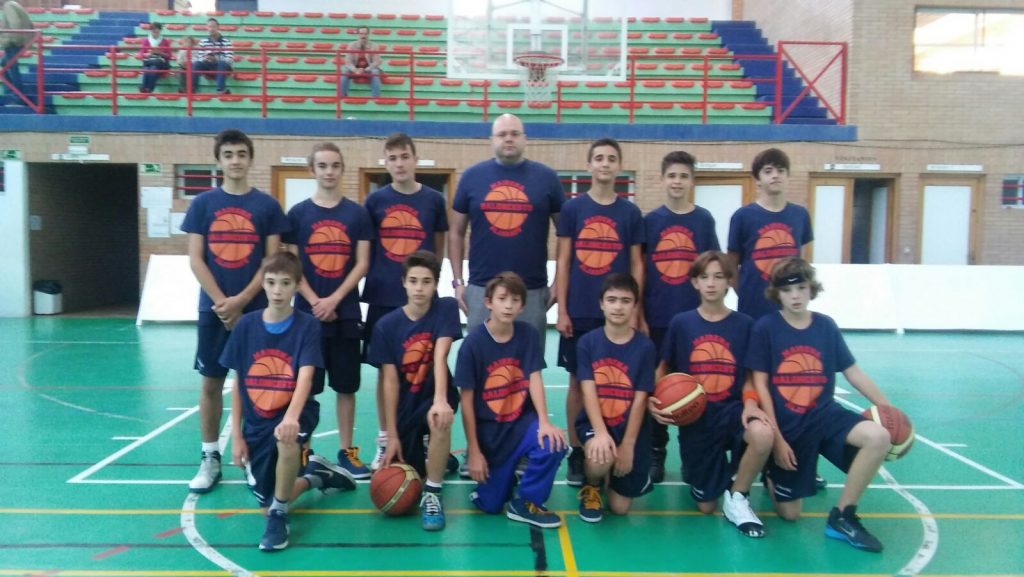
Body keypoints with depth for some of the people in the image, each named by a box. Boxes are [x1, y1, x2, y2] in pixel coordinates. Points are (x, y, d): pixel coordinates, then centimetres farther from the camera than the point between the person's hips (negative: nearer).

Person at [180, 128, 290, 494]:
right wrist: (222, 302, -9)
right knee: (211, 382, 7)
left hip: (256, 308, -1)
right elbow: (195, 260, 1)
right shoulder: (203, 204, 4)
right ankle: (210, 458, 19)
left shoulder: (267, 205, 1)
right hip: (213, 308, 1)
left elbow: (272, 260, -3)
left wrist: (240, 301, -11)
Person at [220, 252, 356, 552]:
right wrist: (236, 435, -2)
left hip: (297, 412, -3)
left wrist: (291, 416, -44)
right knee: (266, 505, 4)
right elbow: (237, 384, 1)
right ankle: (314, 475, 34)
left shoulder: (307, 325, -12)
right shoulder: (246, 325, -4)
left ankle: (279, 514, -15)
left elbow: (305, 376, -26)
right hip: (256, 420, 4)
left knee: (287, 438, -40)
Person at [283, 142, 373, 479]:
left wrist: (333, 300, -10)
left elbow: (362, 263, 0)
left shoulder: (357, 214, 4)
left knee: (346, 385, 7)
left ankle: (347, 450, 18)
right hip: (307, 312, 0)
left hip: (346, 313, 1)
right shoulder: (298, 213, 3)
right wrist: (315, 302, -11)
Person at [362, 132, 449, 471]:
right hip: (383, 297, 1)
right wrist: (378, 279, 2)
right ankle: (384, 441, 20)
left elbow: (439, 248, 11)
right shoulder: (375, 200, 2)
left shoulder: (434, 199, 2)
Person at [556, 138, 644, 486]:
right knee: (578, 381, 6)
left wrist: (635, 312, 0)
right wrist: (562, 310, -3)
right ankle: (576, 453, 18)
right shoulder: (572, 208, 2)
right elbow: (563, 262, 2)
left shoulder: (630, 212, 5)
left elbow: (636, 265, 6)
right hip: (579, 313, -1)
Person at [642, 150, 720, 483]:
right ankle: (656, 451, 19)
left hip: (695, 317, 0)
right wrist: (639, 315, 0)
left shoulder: (704, 220, 5)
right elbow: (639, 271, 4)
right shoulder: (649, 221, 3)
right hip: (657, 317, 0)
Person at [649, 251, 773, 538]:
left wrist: (750, 403, -15)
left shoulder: (744, 323, -1)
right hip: (694, 417, 0)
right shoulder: (681, 322, -1)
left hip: (731, 410, 0)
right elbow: (663, 369, 8)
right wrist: (653, 398, -10)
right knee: (706, 507, 3)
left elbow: (749, 376, 5)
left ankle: (737, 497, -7)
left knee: (763, 435, -37)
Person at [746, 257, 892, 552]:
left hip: (825, 415, 3)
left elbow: (854, 373, 10)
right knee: (789, 513, -1)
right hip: (787, 426, -3)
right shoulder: (765, 327, -8)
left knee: (879, 437, -28)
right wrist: (776, 438, -13)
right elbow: (760, 385, -9)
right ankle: (773, 475, 35)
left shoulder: (826, 326, 2)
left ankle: (842, 517, -10)